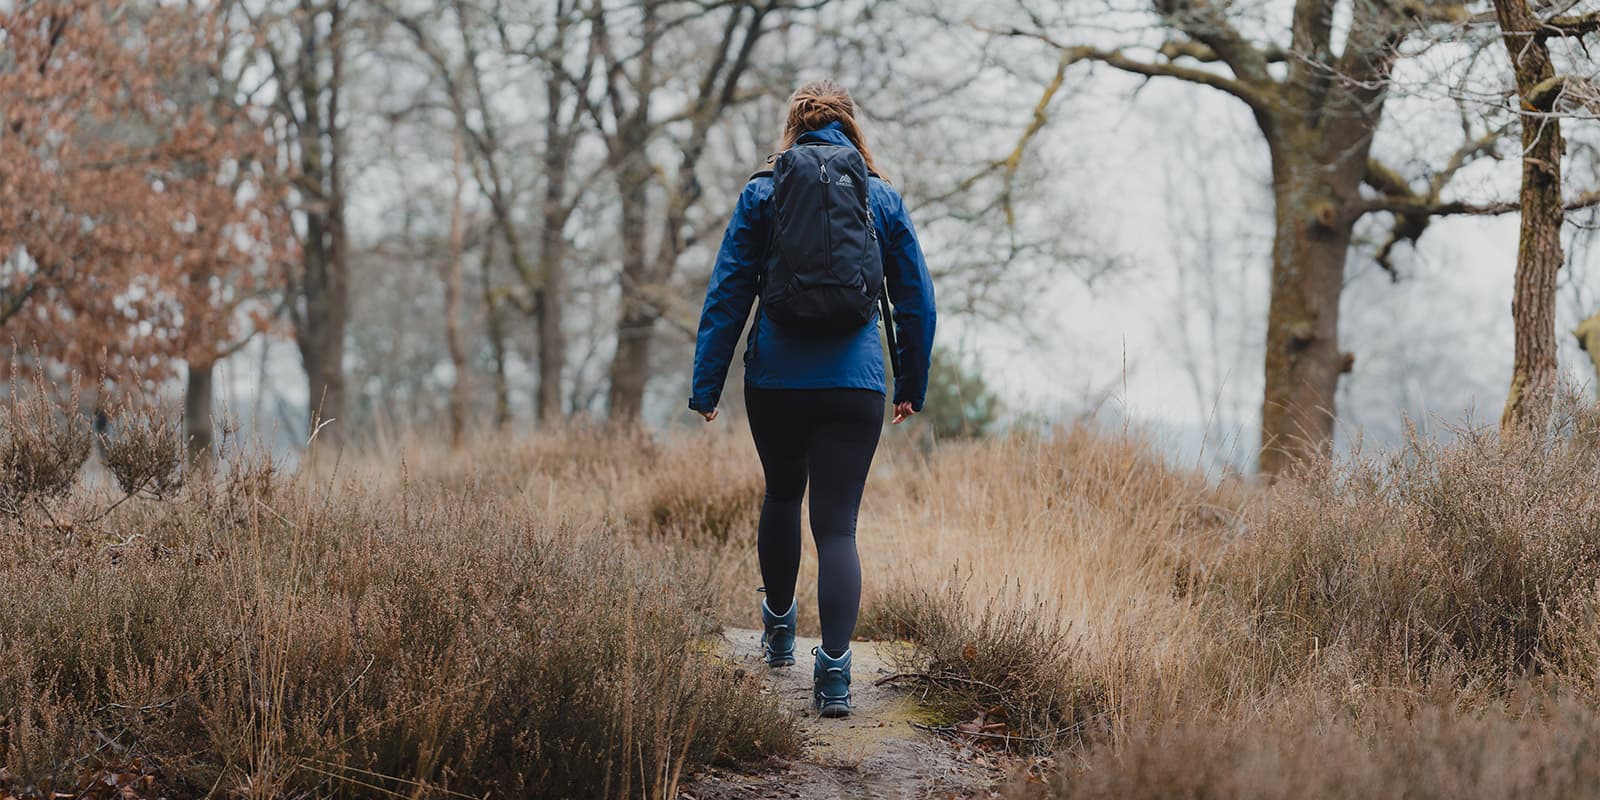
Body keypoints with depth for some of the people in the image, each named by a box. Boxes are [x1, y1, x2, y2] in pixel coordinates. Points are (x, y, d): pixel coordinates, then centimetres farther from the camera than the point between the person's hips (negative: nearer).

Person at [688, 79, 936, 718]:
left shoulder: (762, 193, 3)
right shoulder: (883, 199, 6)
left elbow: (727, 295, 0)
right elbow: (917, 301, 11)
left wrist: (706, 387, 3)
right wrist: (912, 387, 22)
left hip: (775, 379, 1)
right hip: (856, 383, -1)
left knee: (782, 496, 23)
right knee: (838, 523, -2)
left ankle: (779, 629, 39)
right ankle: (833, 667, -16)